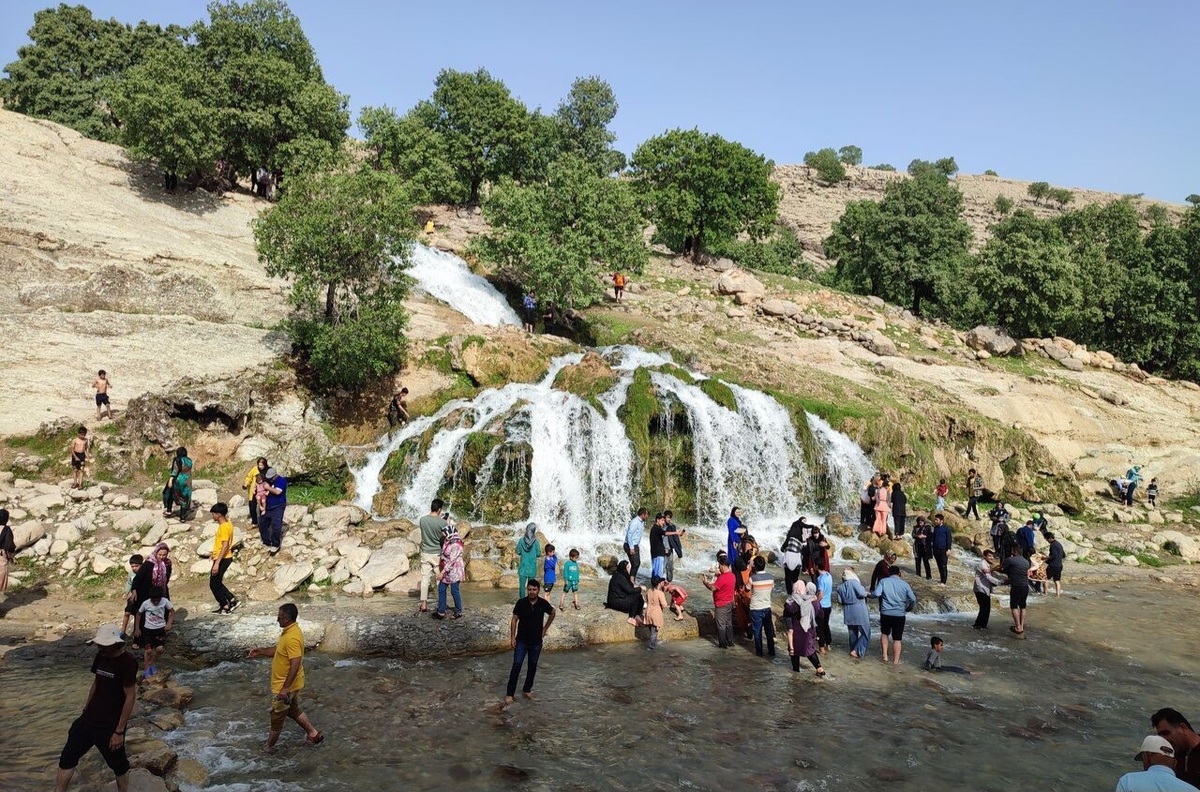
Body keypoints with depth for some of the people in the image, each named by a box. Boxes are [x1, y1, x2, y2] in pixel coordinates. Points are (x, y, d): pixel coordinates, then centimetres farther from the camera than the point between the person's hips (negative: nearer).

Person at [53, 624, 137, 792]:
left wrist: (119, 731, -18)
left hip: (110, 725, -7)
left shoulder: (127, 662, -21)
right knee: (67, 759, 10)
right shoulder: (100, 656, 0)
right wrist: (85, 710, 18)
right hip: (89, 719, 7)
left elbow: (130, 697, -19)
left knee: (119, 766, 10)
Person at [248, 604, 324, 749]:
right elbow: (279, 650, 17)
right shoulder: (290, 631, 2)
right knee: (293, 710, 23)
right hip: (291, 684, 9)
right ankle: (314, 735, 31)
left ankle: (268, 747, 29)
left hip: (285, 685, -9)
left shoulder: (292, 638, -30)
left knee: (277, 715, 10)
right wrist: (261, 651, 5)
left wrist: (285, 688, -29)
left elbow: (295, 665, -32)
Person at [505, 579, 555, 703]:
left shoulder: (543, 603, -10)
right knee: (516, 666, -5)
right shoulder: (521, 602, -13)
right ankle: (509, 693, 2)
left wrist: (545, 628, 8)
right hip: (521, 641, -2)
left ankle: (527, 689, 30)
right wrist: (512, 637, -9)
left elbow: (552, 613, 10)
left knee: (533, 666, 12)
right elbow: (514, 619, -5)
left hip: (536, 642, 2)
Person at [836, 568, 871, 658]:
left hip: (848, 613, 6)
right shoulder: (854, 582, -15)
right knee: (866, 633, 4)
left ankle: (853, 650, 26)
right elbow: (862, 593, -24)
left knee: (852, 633, 18)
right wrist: (865, 592, -3)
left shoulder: (840, 586, 4)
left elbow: (839, 600, 8)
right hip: (859, 612, -6)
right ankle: (856, 651, -3)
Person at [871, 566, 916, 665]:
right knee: (897, 638, 7)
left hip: (885, 613, 0)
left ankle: (885, 656, 13)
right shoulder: (904, 584, 1)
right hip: (899, 615, 0)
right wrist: (908, 608, 17)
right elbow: (913, 599, 0)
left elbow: (876, 594, -15)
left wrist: (871, 593, 7)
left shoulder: (883, 581, -1)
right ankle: (896, 660, 8)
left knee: (885, 633, 21)